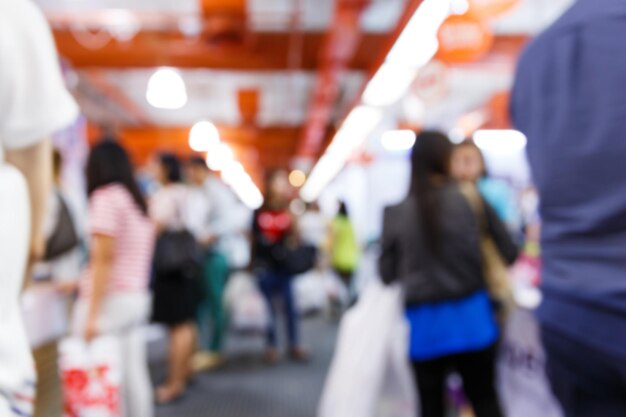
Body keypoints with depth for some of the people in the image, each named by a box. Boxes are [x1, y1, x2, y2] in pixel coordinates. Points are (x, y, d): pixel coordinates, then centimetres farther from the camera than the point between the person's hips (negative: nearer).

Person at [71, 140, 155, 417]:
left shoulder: (105, 197, -8)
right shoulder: (139, 201, 14)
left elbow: (104, 259, -14)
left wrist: (92, 314, -15)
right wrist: (80, 282, 24)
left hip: (110, 300, -8)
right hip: (137, 298, 8)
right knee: (133, 375, 9)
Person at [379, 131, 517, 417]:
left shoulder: (395, 213, -6)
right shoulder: (472, 200, -7)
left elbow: (386, 274, -1)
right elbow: (507, 253, -1)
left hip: (423, 324, 0)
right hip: (470, 318, 0)